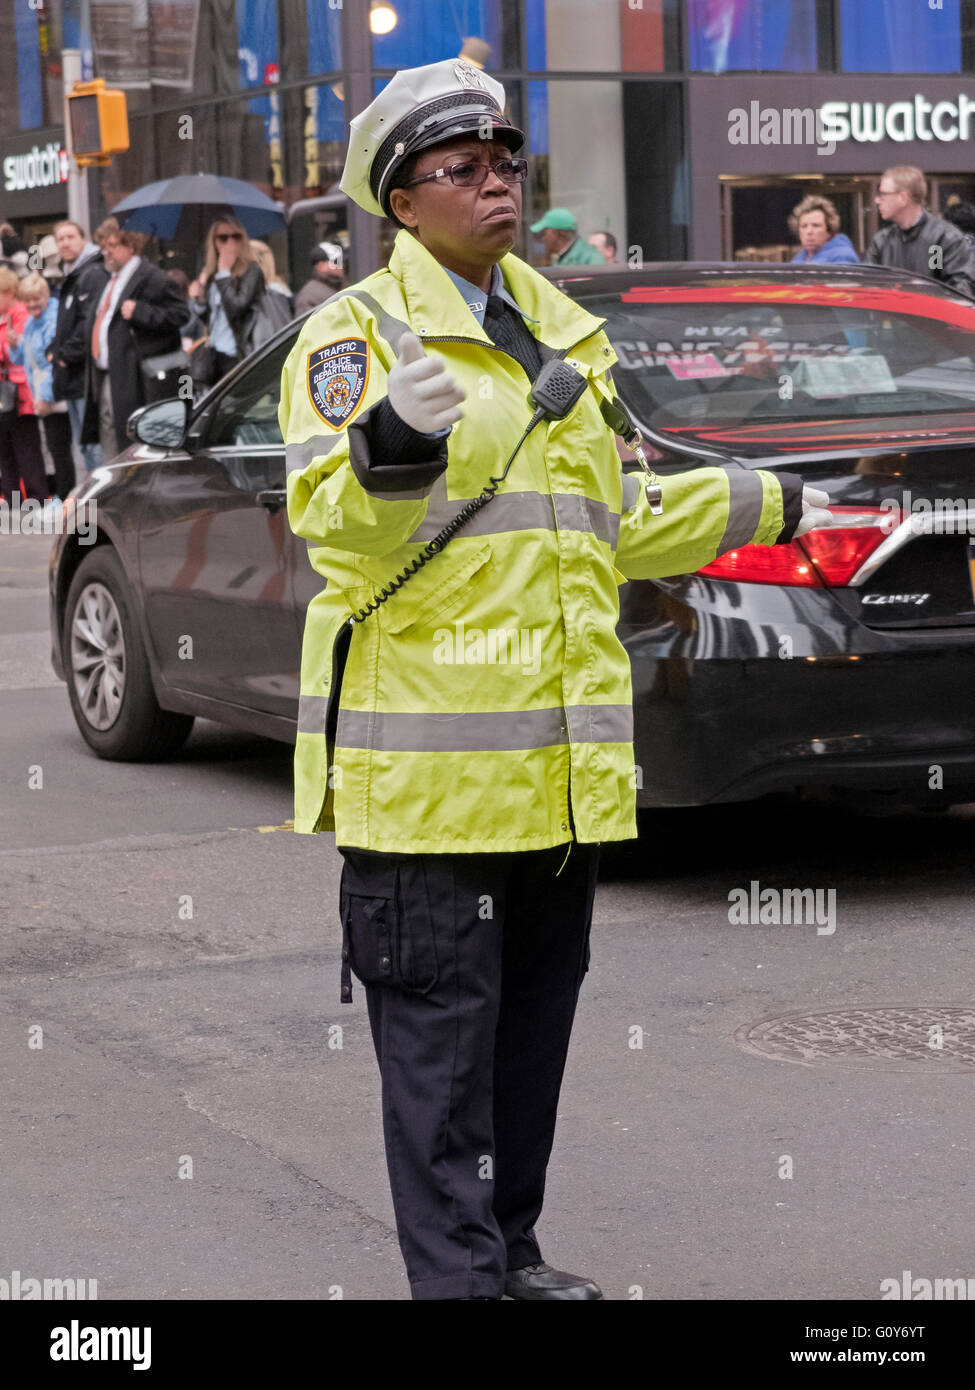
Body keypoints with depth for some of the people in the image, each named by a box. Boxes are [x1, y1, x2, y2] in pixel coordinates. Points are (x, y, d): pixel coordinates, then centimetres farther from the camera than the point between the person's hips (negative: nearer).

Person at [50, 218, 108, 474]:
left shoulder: (94, 274, -11)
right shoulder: (68, 278, 20)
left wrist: (67, 354, -15)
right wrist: (56, 351, 10)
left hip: (88, 375, -10)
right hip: (72, 376, 10)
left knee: (94, 444, -10)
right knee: (83, 443, 14)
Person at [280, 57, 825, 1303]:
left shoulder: (564, 334, 19)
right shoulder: (358, 331, -5)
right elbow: (329, 522, -18)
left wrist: (749, 506, 35)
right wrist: (385, 457, -38)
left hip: (559, 759, 8)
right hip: (428, 751, -7)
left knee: (535, 1004, 14)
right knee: (439, 1025, -4)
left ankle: (508, 1249, 27)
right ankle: (456, 1272, 3)